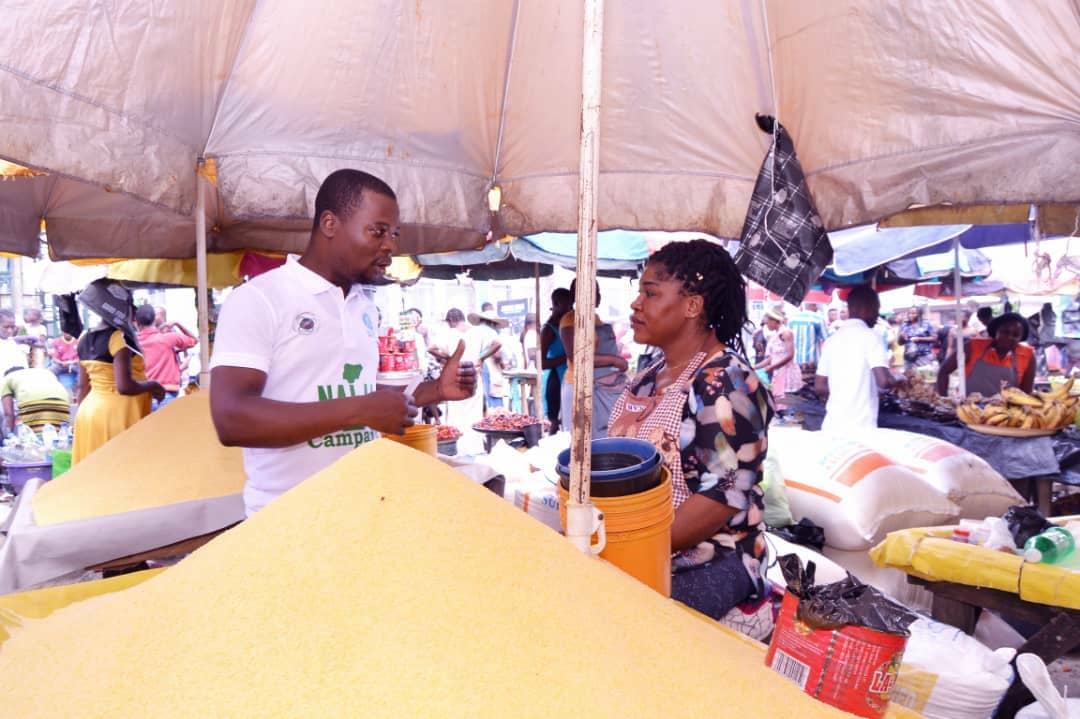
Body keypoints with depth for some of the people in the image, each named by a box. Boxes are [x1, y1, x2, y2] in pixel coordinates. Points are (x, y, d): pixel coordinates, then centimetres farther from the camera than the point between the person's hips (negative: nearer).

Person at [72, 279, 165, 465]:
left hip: (90, 411, 8)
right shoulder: (119, 338, -15)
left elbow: (82, 388, 15)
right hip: (116, 416, -8)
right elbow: (124, 386, -24)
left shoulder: (86, 340, 9)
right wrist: (152, 386, -8)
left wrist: (84, 414, 22)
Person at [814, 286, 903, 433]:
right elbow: (883, 381, -15)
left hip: (832, 425, 6)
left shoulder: (832, 339, 11)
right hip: (860, 427, -6)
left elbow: (819, 387, 11)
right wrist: (899, 380, 5)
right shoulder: (870, 336, -6)